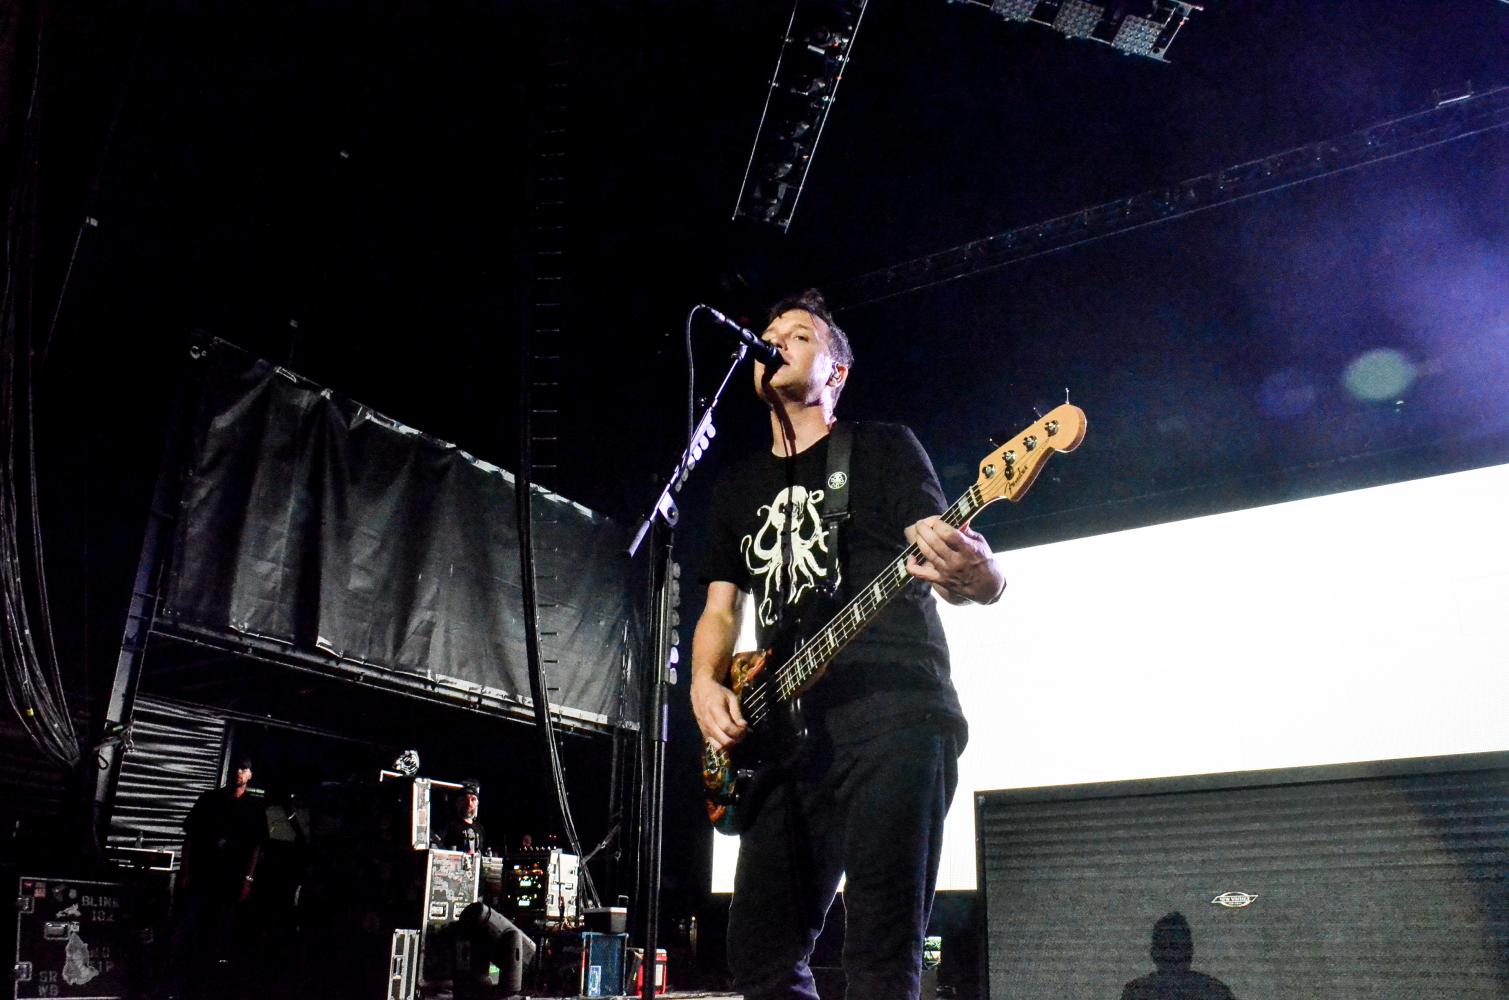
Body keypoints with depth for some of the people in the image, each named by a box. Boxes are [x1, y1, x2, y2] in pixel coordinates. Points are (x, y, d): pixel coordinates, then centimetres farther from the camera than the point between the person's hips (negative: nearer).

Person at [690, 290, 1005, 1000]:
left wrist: (970, 573, -27)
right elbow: (720, 609, 24)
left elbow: (982, 584, -1)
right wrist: (705, 685, 3)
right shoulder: (738, 486, 24)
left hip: (894, 708, -5)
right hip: (787, 727, 6)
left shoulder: (882, 448, 8)